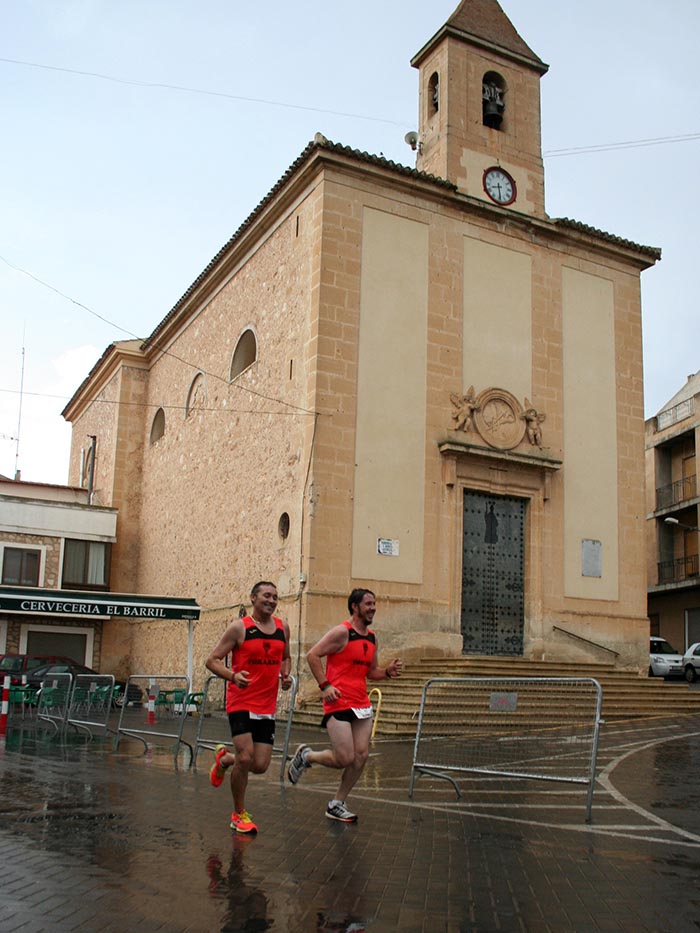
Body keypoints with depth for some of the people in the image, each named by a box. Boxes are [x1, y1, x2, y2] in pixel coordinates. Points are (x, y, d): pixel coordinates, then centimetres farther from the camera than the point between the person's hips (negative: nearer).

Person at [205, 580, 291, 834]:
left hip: (267, 707, 5)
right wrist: (233, 676, -26)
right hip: (241, 703, -5)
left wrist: (286, 675, 2)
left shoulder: (282, 627, 7)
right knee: (245, 757, -14)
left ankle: (223, 759, 35)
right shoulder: (239, 627, -8)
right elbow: (212, 660, -8)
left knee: (260, 766, 2)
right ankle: (239, 815, 9)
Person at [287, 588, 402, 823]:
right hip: (339, 703, -8)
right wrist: (325, 685, -17)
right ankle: (305, 755, 18)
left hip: (361, 705, 8)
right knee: (345, 759, -9)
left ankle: (337, 805, 18)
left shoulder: (372, 638, 14)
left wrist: (388, 671, 3)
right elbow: (312, 655, -11)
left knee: (361, 756, 3)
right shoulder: (342, 632, -10)